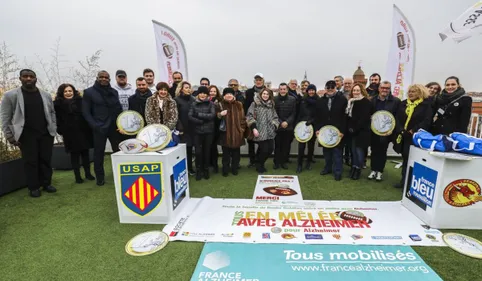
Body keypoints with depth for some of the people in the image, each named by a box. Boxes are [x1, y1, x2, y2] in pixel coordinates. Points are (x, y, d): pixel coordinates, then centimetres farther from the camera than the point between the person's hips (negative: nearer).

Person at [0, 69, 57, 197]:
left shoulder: (46, 95, 7)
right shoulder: (10, 95, -2)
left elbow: (52, 112, 13)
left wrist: (53, 128, 4)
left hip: (46, 134, 3)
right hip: (26, 135, -2)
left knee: (45, 160, 8)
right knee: (30, 161, 3)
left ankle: (46, 184, 20)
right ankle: (33, 187, 15)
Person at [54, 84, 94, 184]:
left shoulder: (80, 101, 3)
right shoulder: (58, 104, 0)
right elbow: (57, 119, -1)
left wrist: (89, 127, 0)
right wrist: (60, 131, -5)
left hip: (83, 131, 2)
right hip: (70, 133, -1)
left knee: (85, 153, 9)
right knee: (74, 154, 6)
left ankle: (88, 173, 20)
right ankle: (77, 176, 14)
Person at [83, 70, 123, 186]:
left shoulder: (113, 92, 12)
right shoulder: (89, 92, 1)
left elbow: (119, 108, 13)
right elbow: (86, 112, -1)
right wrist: (95, 125, -12)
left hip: (114, 127, 3)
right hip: (99, 128, -3)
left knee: (119, 150, 4)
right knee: (99, 153, 5)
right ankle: (100, 177, 17)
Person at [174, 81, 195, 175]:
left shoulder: (193, 99, 11)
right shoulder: (177, 100, -2)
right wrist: (179, 128, -14)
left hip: (191, 128, 4)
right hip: (182, 129, -4)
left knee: (189, 148, 9)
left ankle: (189, 167, 19)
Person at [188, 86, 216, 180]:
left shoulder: (211, 104, 3)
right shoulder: (194, 104, 5)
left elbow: (212, 115, -11)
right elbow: (190, 117, -5)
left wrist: (199, 114, -12)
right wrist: (201, 121, -14)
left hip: (209, 131, 0)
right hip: (197, 131, 0)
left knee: (207, 151, 8)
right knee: (198, 151, -2)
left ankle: (206, 170, 24)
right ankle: (198, 170, 15)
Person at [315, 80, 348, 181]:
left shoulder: (342, 99, -3)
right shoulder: (320, 101, 8)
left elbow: (345, 116, -7)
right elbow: (317, 116, 8)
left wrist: (342, 130, -11)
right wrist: (317, 129, 1)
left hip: (337, 131, -4)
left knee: (337, 151, 2)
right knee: (326, 150, 13)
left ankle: (337, 172, 10)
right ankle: (328, 168, 28)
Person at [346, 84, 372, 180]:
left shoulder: (366, 102, -8)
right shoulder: (351, 102, 12)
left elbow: (364, 118, -16)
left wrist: (355, 129, -18)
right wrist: (349, 127, -2)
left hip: (361, 131, -6)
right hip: (352, 130, 6)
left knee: (359, 150, -5)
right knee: (354, 150, 9)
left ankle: (358, 169, 8)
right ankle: (354, 167, 18)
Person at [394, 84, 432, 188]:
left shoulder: (426, 105, -2)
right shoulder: (403, 104, 12)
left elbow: (426, 121, -11)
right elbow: (397, 118, 4)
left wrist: (413, 131, -18)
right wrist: (400, 130, -10)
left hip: (416, 137, -5)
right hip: (403, 136, 5)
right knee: (405, 157, 12)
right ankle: (404, 180, 21)